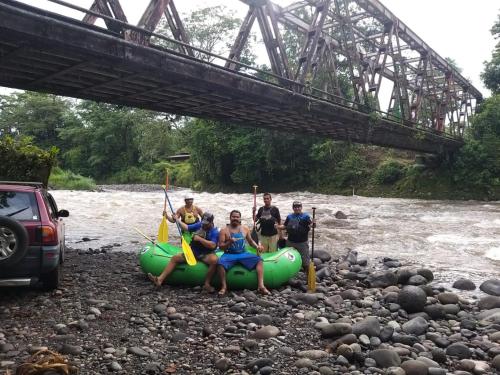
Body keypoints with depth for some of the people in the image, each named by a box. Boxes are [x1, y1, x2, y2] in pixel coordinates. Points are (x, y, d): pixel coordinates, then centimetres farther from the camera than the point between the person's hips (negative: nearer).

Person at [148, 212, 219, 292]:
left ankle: (207, 284, -26)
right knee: (175, 258, -4)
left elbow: (212, 245, -24)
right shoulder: (199, 225, 8)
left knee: (215, 260, -38)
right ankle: (160, 279, -11)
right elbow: (186, 227, 18)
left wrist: (199, 239, -22)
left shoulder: (214, 232, -11)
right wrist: (177, 220, 11)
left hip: (206, 255, -6)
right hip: (192, 252, 6)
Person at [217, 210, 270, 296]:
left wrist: (257, 246, -1)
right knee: (221, 263, -34)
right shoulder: (224, 230, 1)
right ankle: (224, 287, -22)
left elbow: (250, 241, 19)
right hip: (229, 254, -3)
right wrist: (229, 242, -22)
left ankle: (261, 286, -25)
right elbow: (221, 246, -3)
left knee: (259, 260, -18)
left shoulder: (245, 228, 11)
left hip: (243, 253, 3)